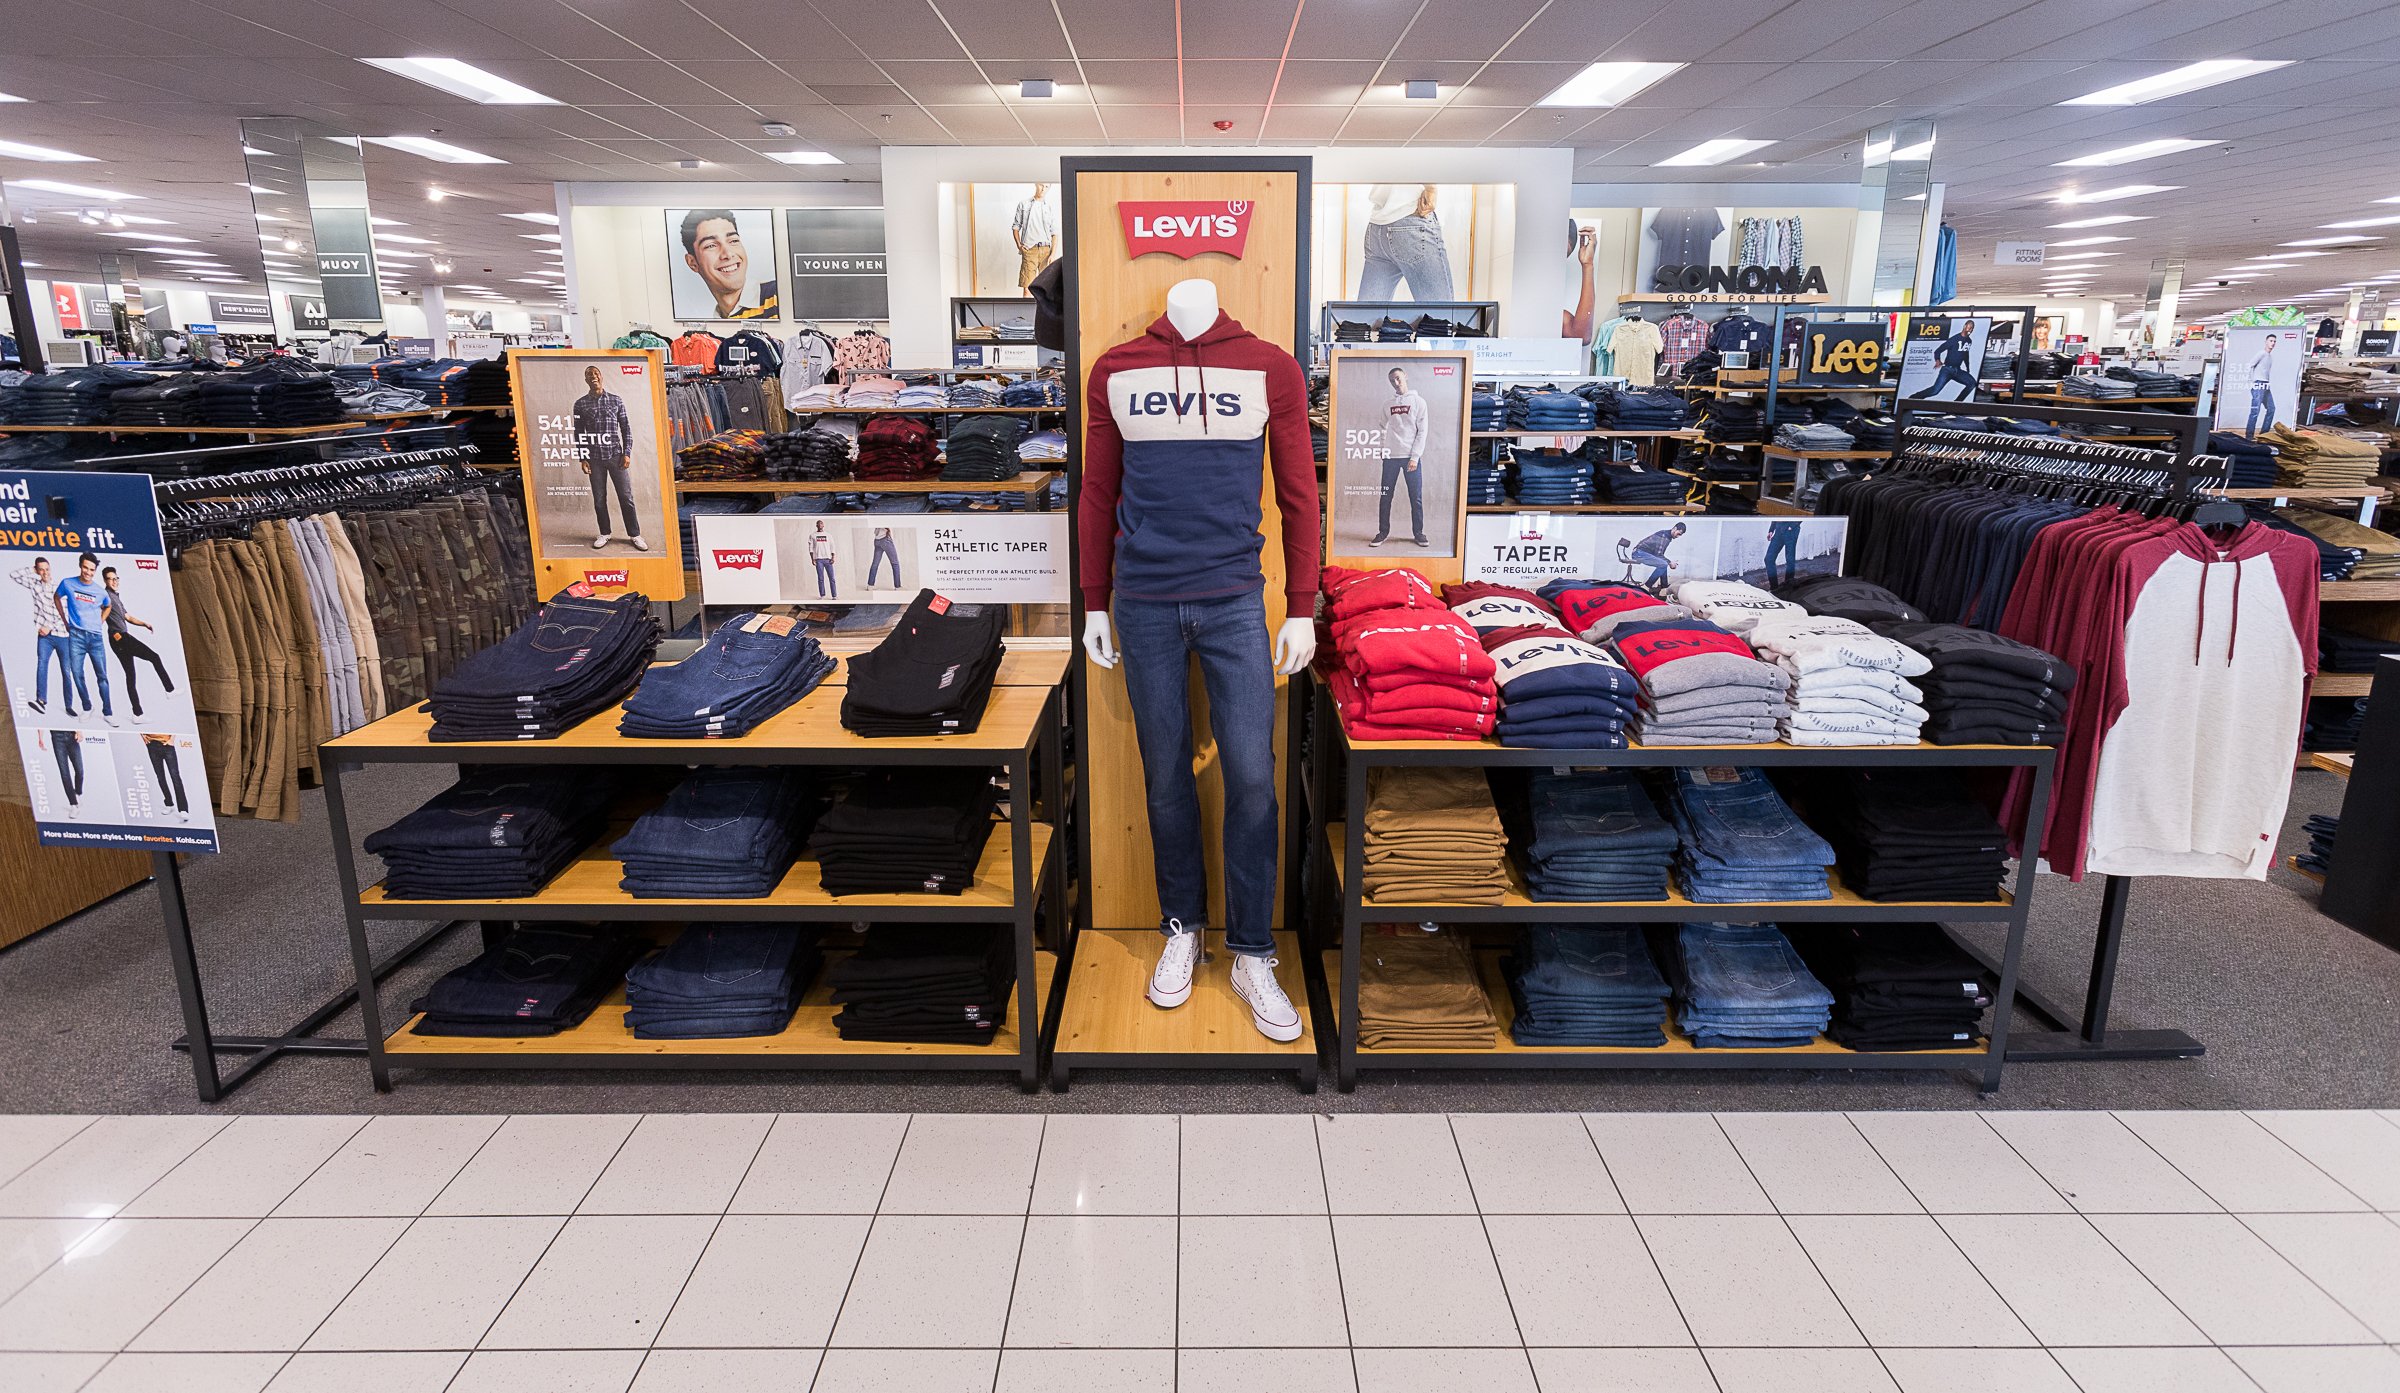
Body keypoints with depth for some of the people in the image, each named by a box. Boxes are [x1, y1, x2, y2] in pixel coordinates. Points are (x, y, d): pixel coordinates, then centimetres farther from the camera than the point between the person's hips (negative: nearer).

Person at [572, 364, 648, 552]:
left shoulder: (616, 400, 4)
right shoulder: (580, 404, 4)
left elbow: (626, 428, 5)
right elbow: (579, 433, 6)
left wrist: (627, 453, -3)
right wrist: (583, 459, 0)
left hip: (616, 455, -1)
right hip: (594, 458, 1)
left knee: (626, 497, 0)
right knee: (599, 499, 6)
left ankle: (634, 535, 8)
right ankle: (604, 534, 18)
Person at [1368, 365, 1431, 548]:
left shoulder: (1418, 402, 3)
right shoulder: (1387, 404, 12)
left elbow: (1422, 431, -2)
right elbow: (1384, 430, 13)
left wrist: (1415, 457, -10)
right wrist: (1382, 451, -3)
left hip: (1411, 457, -2)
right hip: (1391, 457, 3)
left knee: (1416, 498, -1)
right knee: (1385, 497, 2)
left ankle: (1418, 533, 8)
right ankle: (1383, 533, 9)